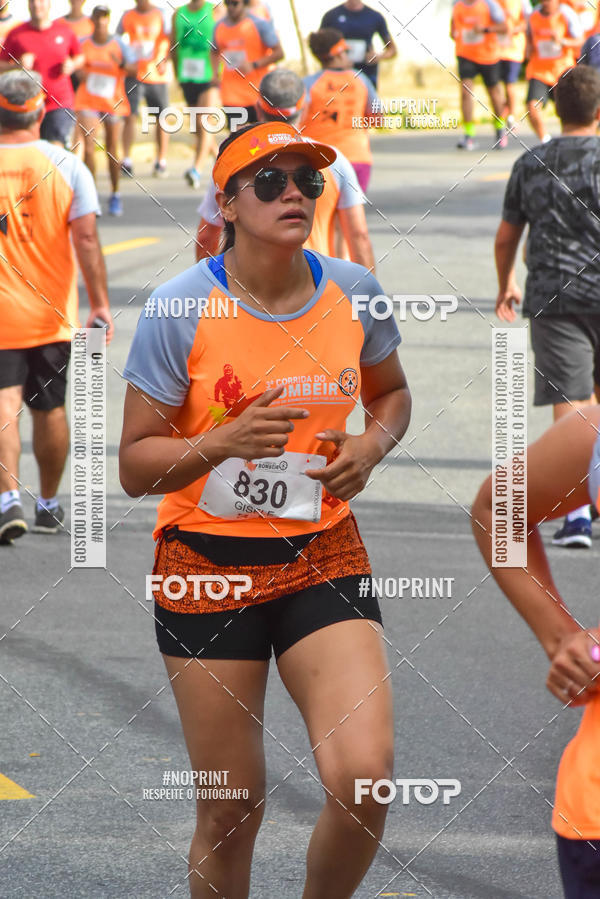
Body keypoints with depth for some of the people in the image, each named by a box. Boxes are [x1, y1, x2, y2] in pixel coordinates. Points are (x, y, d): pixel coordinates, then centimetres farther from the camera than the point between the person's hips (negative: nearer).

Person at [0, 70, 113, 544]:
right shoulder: (66, 166, -6)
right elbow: (86, 238, -11)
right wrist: (100, 304, -7)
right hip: (52, 315, 1)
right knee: (51, 408, 14)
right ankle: (49, 504, 26)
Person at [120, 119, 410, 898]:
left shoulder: (353, 292, 0)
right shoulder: (181, 308, -11)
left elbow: (392, 393, 20)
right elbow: (135, 465, -8)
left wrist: (372, 445, -2)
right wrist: (224, 441, -25)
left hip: (324, 556, 2)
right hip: (209, 565, -2)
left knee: (364, 776, -15)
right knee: (231, 810, 2)